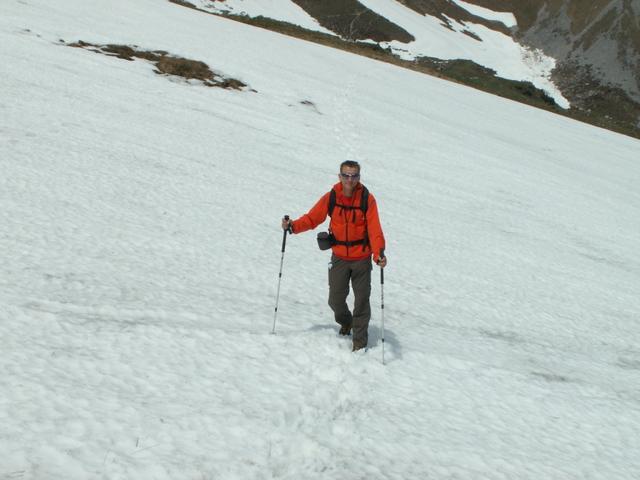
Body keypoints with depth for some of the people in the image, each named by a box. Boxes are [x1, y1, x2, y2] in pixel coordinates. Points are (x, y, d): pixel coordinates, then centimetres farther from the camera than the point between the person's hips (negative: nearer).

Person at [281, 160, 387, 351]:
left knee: (362, 300, 6)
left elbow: (374, 229, -18)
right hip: (339, 257, 2)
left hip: (362, 258, -2)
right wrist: (293, 226, -20)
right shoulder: (330, 197, -7)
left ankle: (360, 339, 23)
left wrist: (379, 253, -32)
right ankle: (345, 322, 39)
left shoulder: (367, 199, -13)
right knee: (335, 300, 6)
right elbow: (312, 218, -3)